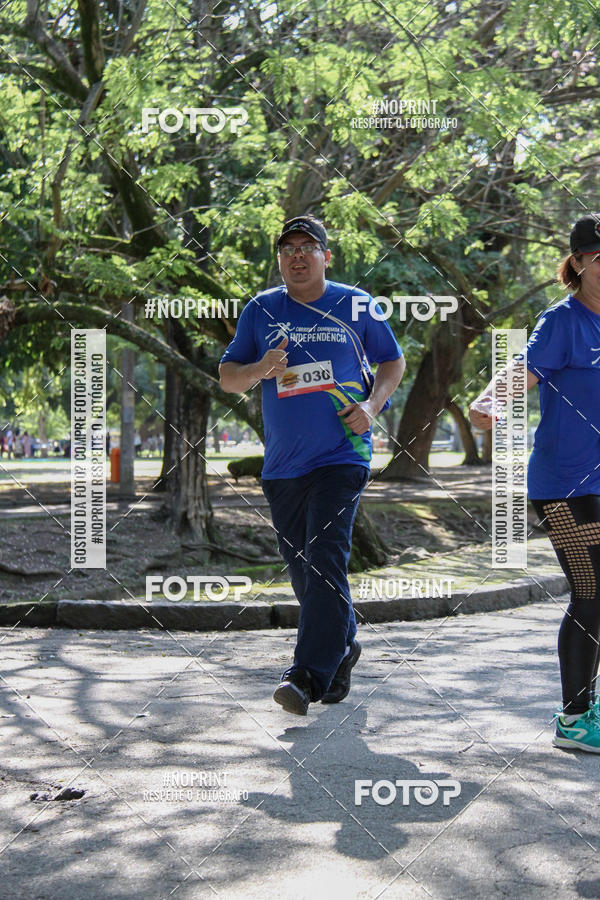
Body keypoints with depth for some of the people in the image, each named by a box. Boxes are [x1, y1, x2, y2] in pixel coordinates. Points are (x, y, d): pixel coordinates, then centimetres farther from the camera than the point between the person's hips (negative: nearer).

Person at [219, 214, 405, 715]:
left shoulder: (355, 306, 4)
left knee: (325, 559, -16)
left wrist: (372, 406, -4)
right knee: (304, 570, 10)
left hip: (342, 457, -3)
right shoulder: (261, 310, 8)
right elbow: (227, 378, 8)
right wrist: (260, 369, -14)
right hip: (282, 466, 4)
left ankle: (308, 676, -17)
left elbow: (393, 361, 14)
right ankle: (343, 645, 34)